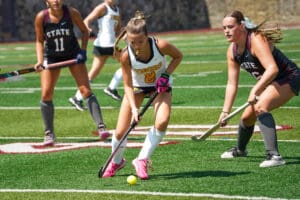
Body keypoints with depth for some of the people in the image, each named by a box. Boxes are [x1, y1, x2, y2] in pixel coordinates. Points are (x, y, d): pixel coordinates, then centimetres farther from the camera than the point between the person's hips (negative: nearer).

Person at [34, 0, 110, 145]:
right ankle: (49, 133, 8)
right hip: (51, 57, 1)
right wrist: (40, 61, -14)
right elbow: (39, 41, -2)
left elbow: (84, 31, -1)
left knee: (85, 90, -11)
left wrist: (83, 50, -14)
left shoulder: (71, 13, -17)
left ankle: (101, 127, -12)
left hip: (73, 55, -1)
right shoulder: (41, 17, -16)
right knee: (46, 94, -7)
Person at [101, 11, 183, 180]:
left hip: (160, 86, 0)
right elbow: (128, 85, -20)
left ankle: (142, 160, -10)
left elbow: (178, 56, -8)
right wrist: (134, 108, -32)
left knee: (162, 122, -28)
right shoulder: (126, 56, -29)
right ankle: (116, 161, 30)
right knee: (121, 132, -3)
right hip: (137, 87, 0)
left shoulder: (160, 46, -31)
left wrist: (166, 75, -20)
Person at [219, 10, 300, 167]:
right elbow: (232, 84, 3)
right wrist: (225, 111, -2)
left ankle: (273, 156, -38)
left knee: (260, 107, -32)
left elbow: (272, 69, -41)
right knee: (247, 117, 16)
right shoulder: (232, 50, -2)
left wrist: (255, 91, -45)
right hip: (269, 82, 9)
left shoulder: (256, 40, -29)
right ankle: (240, 150, 48)